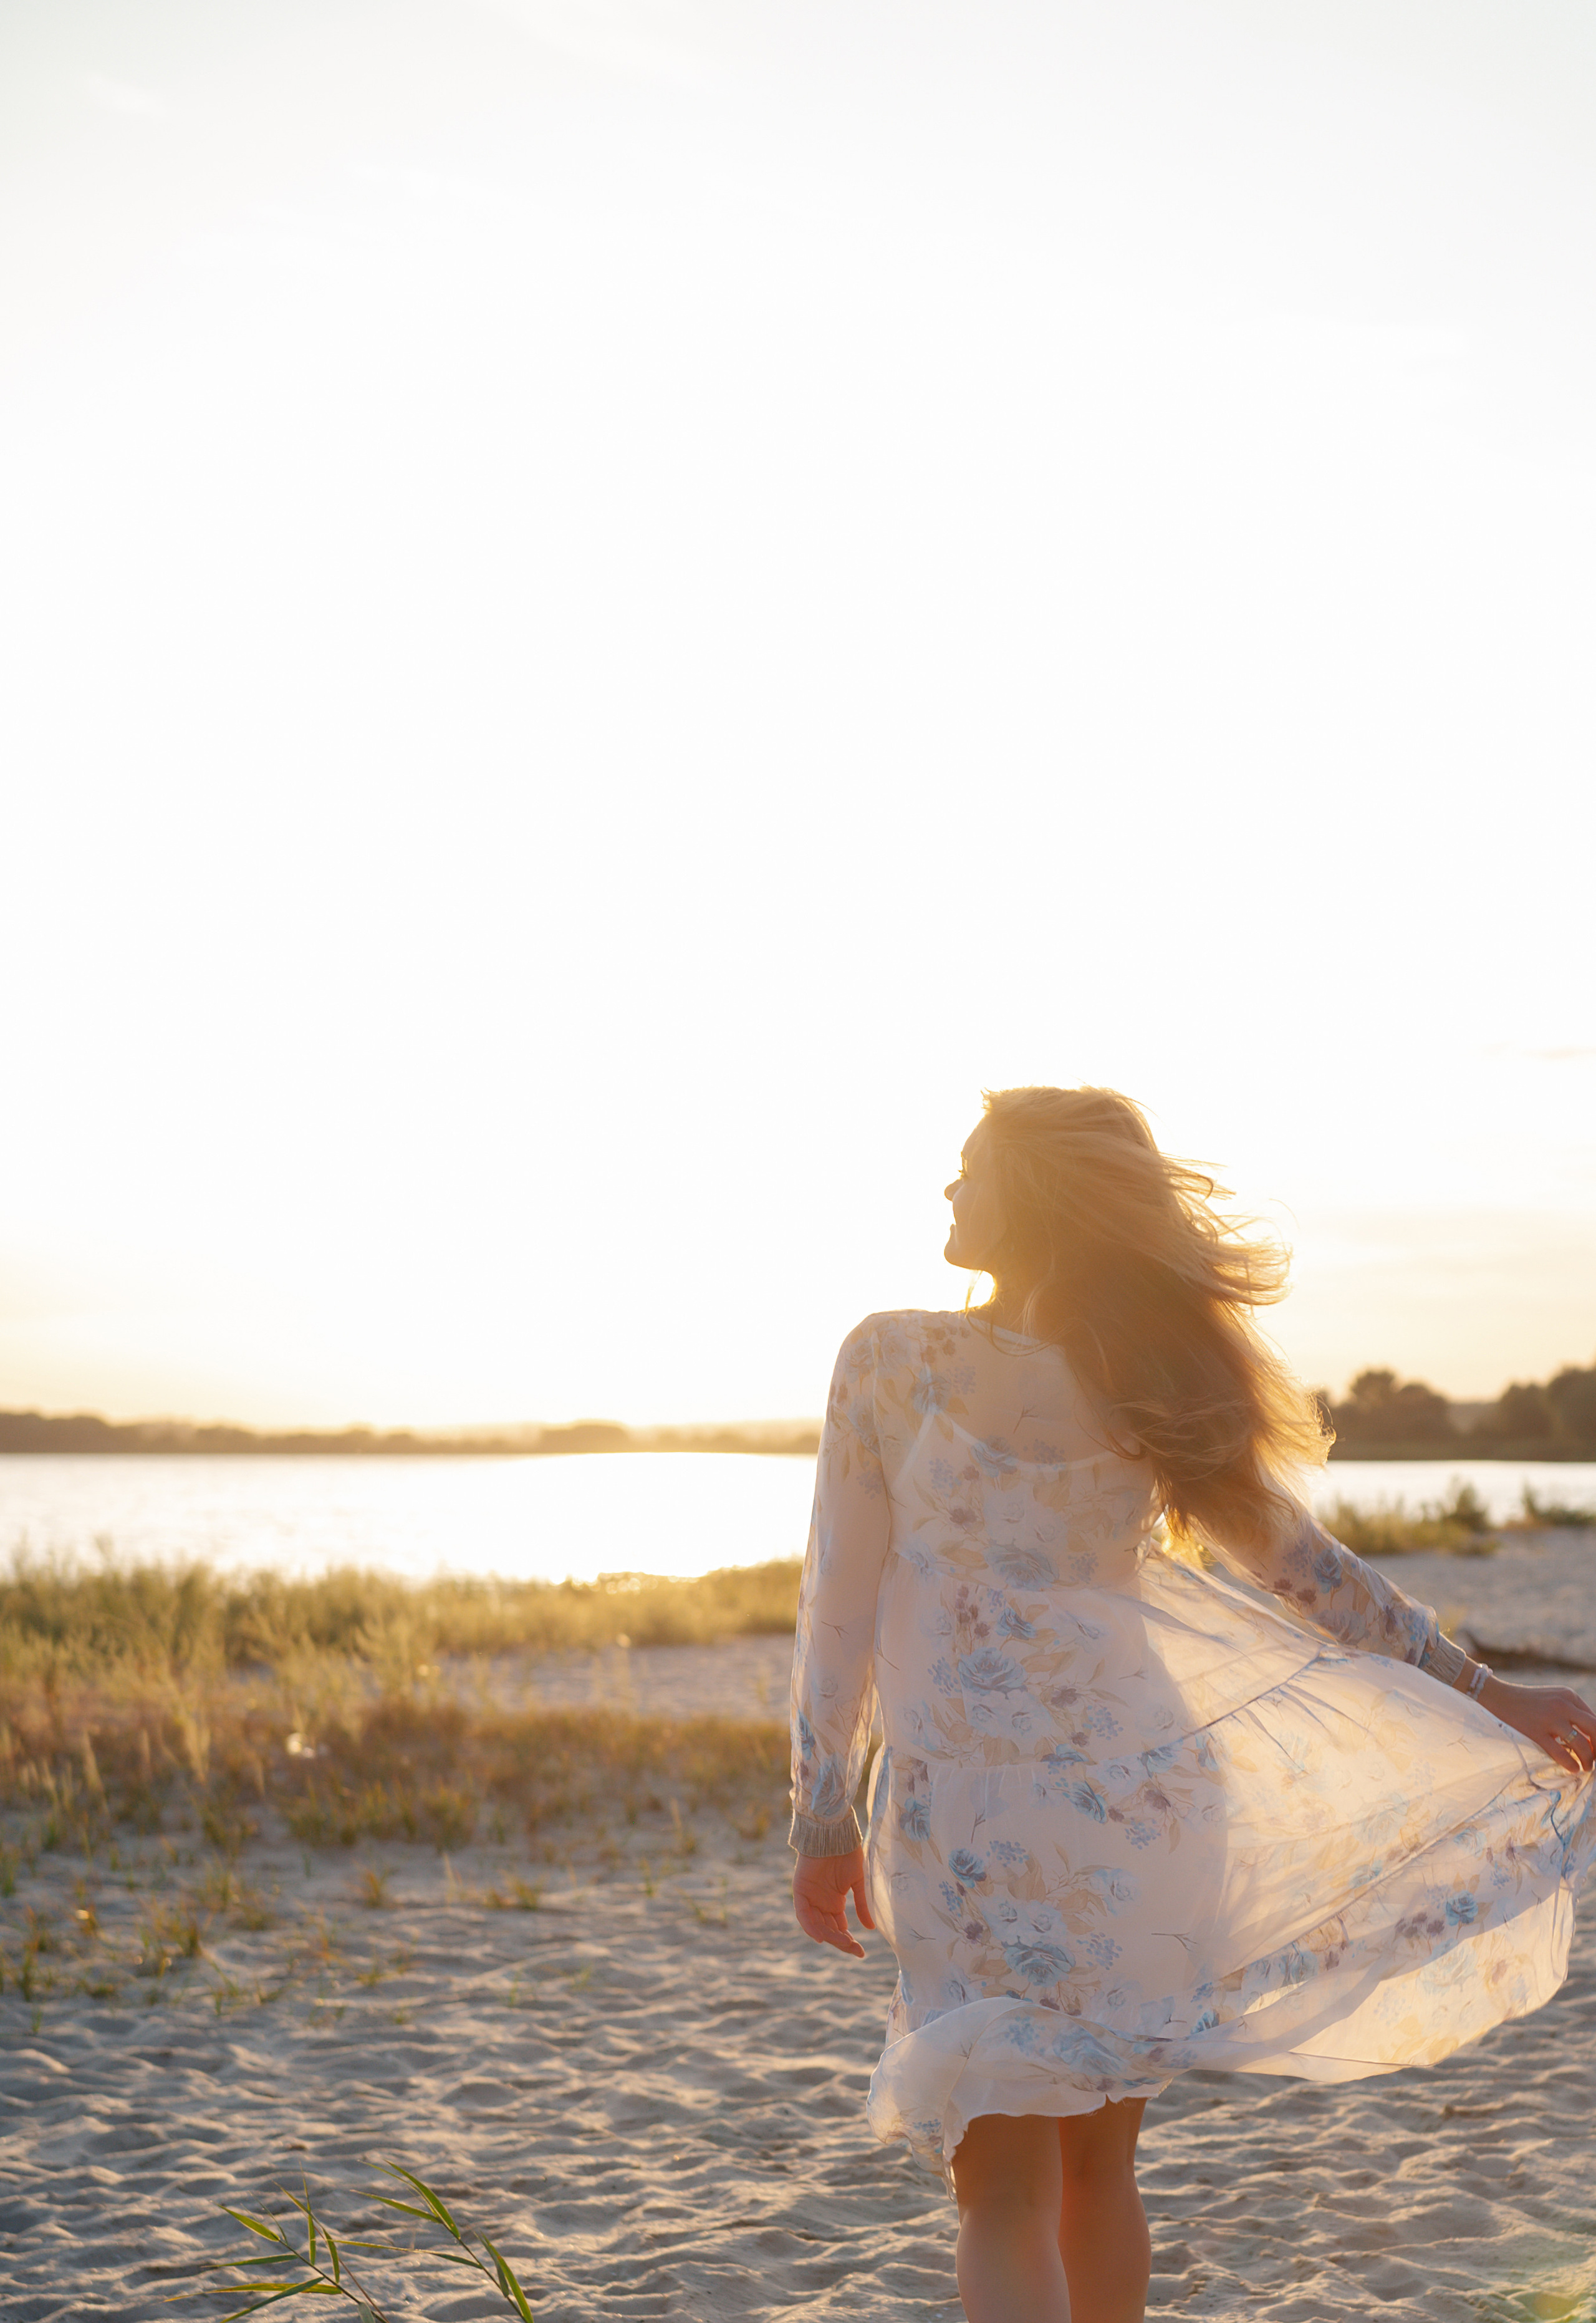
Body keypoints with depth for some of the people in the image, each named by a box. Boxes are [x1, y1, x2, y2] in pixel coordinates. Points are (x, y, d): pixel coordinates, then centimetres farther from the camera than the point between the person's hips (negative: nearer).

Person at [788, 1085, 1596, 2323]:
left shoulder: (894, 1359, -8)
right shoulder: (1153, 1385, 1)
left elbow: (841, 1597, -5)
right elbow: (1306, 1567, 6)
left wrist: (824, 1813, 4)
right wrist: (1490, 1691, 15)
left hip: (973, 1818, -3)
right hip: (1141, 1798, 4)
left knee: (1006, 2201, 3)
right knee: (1098, 2167, 21)